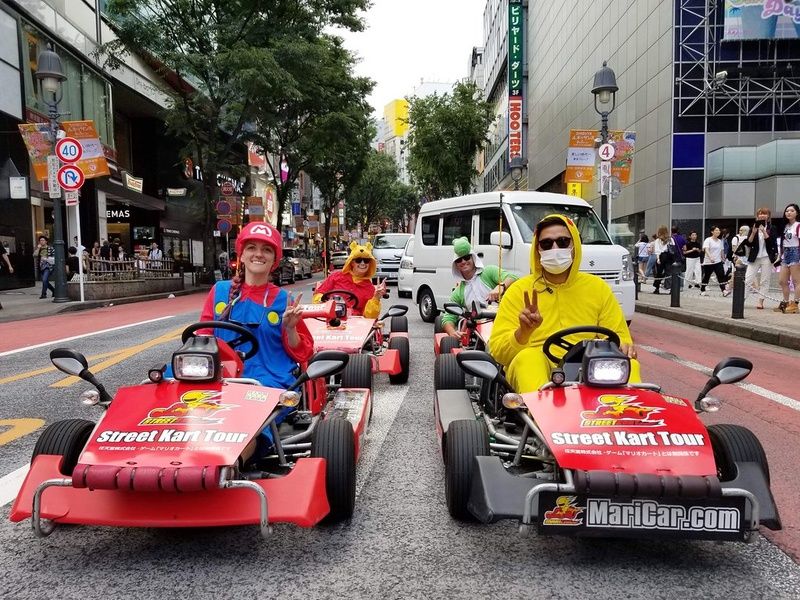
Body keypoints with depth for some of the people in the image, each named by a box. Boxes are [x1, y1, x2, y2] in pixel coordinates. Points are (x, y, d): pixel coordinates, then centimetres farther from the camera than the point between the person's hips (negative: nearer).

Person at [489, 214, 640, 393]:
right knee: (528, 358, -35)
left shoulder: (598, 287, 16)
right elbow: (497, 350, 1)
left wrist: (623, 346, -10)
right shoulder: (519, 290, 8)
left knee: (628, 364, -25)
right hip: (537, 371, -2)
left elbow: (620, 337, 15)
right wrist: (523, 333, -20)